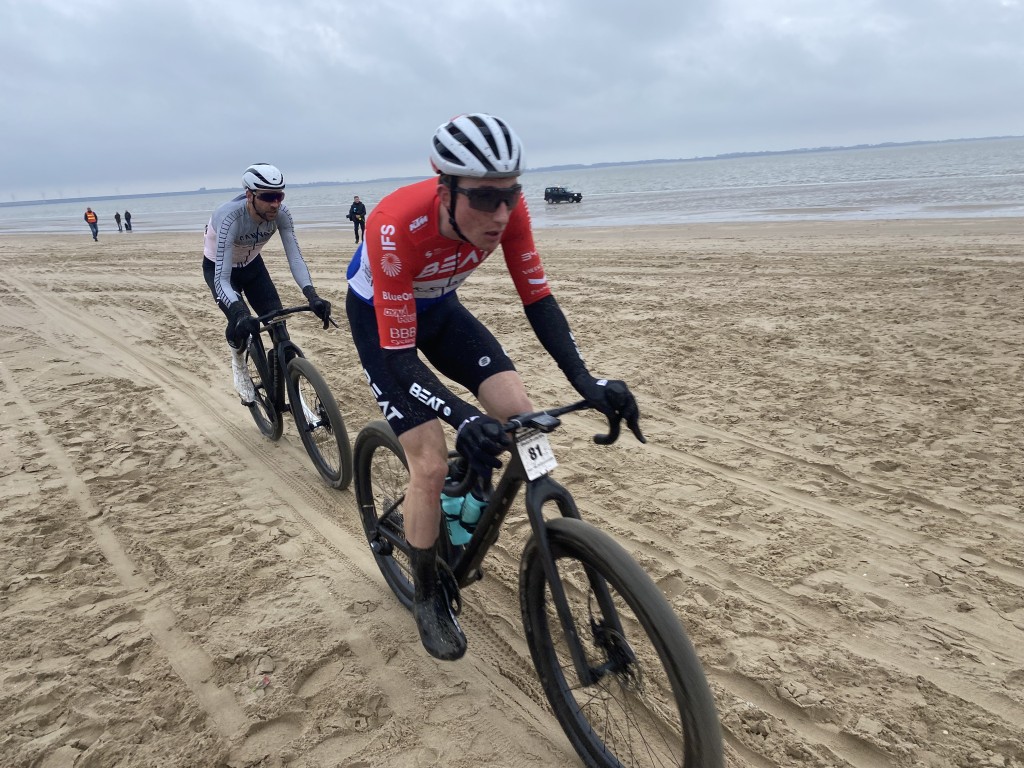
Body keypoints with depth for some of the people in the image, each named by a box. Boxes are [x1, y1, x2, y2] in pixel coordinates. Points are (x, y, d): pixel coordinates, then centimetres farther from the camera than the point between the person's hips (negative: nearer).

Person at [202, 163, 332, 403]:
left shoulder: (281, 213, -27)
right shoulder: (231, 218, -39)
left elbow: (295, 258, -27)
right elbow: (222, 279, -43)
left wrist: (312, 296, -44)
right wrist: (240, 315, -59)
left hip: (252, 265, 4)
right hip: (219, 268, -4)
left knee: (277, 321, -10)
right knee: (241, 322, -26)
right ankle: (238, 361, 11)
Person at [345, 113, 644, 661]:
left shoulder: (507, 208, -27)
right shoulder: (397, 226, -40)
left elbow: (537, 298, -20)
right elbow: (399, 358, -37)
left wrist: (586, 380, -33)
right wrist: (462, 418, -53)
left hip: (439, 307, 5)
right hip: (379, 317, -4)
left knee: (519, 415, -14)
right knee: (431, 464, -14)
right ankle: (427, 597, 12)